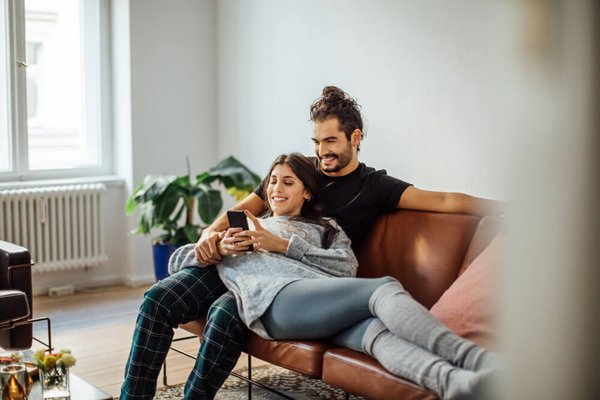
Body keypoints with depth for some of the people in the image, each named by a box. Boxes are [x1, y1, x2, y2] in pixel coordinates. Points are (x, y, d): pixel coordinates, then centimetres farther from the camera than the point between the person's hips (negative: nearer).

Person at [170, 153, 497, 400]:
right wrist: (219, 248, 8)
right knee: (385, 288, -29)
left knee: (375, 330, -36)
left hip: (322, 296, 3)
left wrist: (284, 245, 5)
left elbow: (347, 267, 12)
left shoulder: (324, 228, 34)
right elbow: (176, 260, 29)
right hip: (277, 299, -3)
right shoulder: (241, 228, 34)